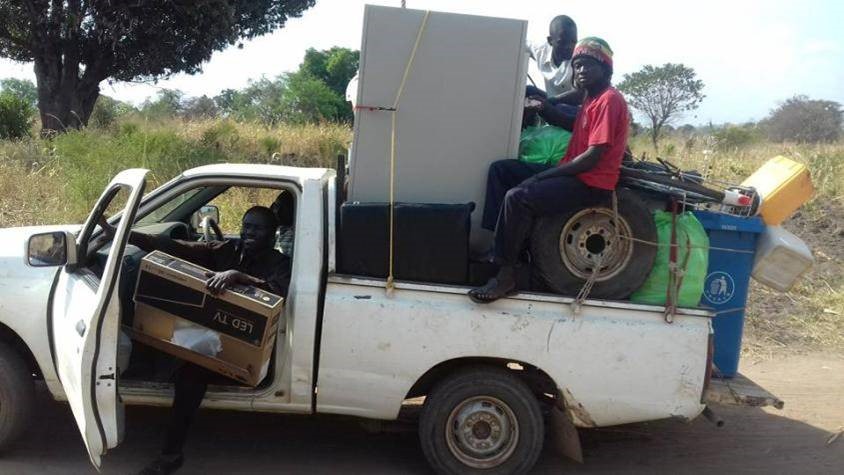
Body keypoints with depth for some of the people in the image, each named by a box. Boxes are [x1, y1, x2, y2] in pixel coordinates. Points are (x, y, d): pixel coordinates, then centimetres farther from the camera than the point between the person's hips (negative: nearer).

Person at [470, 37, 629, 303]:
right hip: (574, 172, 10)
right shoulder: (592, 99, 18)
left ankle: (506, 275, -18)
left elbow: (593, 157, -20)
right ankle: (499, 245, -6)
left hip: (592, 184, -10)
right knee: (500, 170, 3)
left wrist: (543, 175, -17)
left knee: (517, 197, -27)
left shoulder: (609, 100, -13)